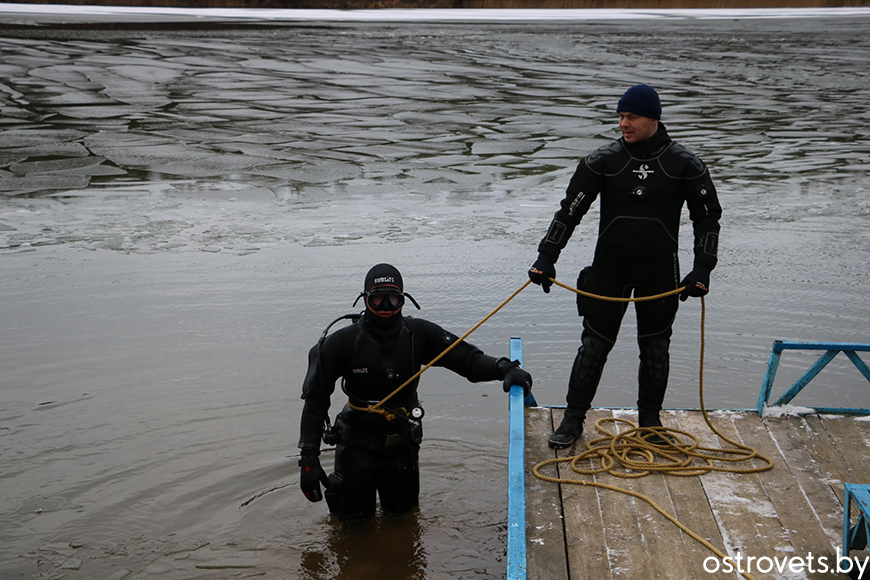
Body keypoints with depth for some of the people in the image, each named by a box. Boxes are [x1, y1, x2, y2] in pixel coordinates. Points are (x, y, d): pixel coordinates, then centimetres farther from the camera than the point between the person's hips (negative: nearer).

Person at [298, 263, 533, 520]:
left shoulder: (419, 334, -7)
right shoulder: (342, 342, -14)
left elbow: (465, 357, -11)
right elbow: (315, 399, -11)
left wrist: (504, 368, -31)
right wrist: (309, 457, -16)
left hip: (402, 441, 3)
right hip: (358, 442, -2)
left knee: (402, 513, 15)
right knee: (355, 517, 6)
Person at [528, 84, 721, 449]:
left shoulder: (684, 164, -3)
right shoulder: (603, 160, -2)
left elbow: (708, 216, 5)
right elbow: (570, 210, 0)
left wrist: (702, 269, -4)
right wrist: (546, 258, -8)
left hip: (660, 271, 0)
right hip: (609, 268, 0)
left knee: (655, 347, 8)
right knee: (594, 343, 2)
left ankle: (650, 420, 24)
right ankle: (573, 420, 12)